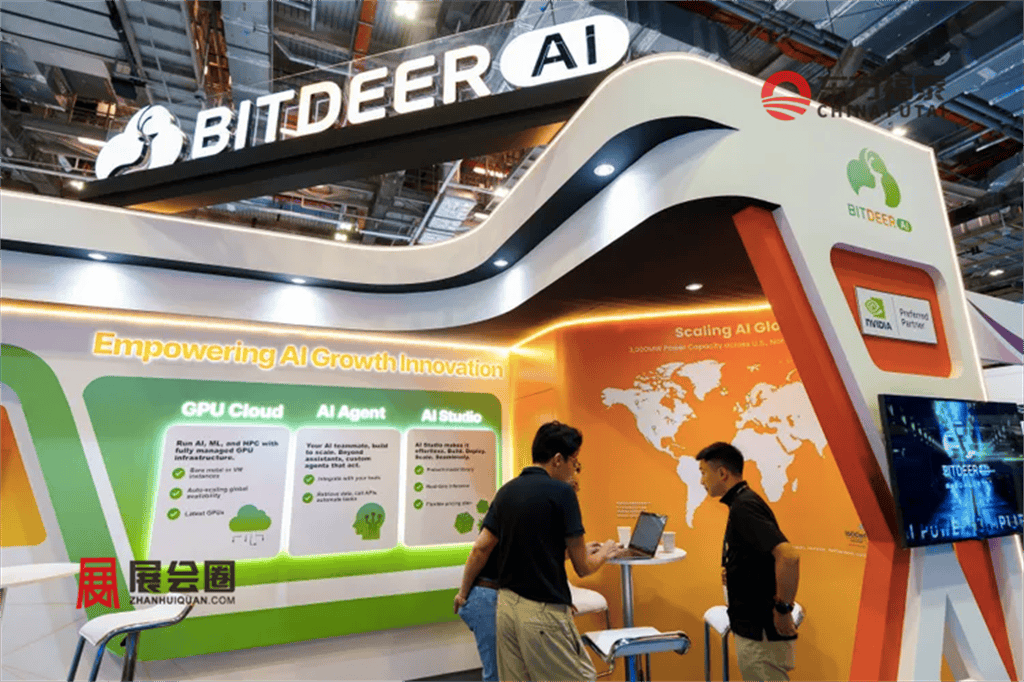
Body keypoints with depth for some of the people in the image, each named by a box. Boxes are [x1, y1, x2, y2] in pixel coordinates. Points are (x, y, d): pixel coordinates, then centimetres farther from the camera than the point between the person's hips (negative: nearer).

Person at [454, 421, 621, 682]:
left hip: (506, 606, 7)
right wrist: (604, 553, 11)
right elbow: (582, 567, -9)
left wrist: (463, 593, 19)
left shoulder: (507, 491, 5)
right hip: (543, 612, -7)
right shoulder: (561, 492, -15)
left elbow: (480, 549, 6)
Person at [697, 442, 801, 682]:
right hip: (753, 628, 10)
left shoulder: (743, 505, -21)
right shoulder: (742, 502, 9)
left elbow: (788, 555, -32)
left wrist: (783, 609, -22)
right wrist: (732, 572, 5)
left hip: (761, 634, -10)